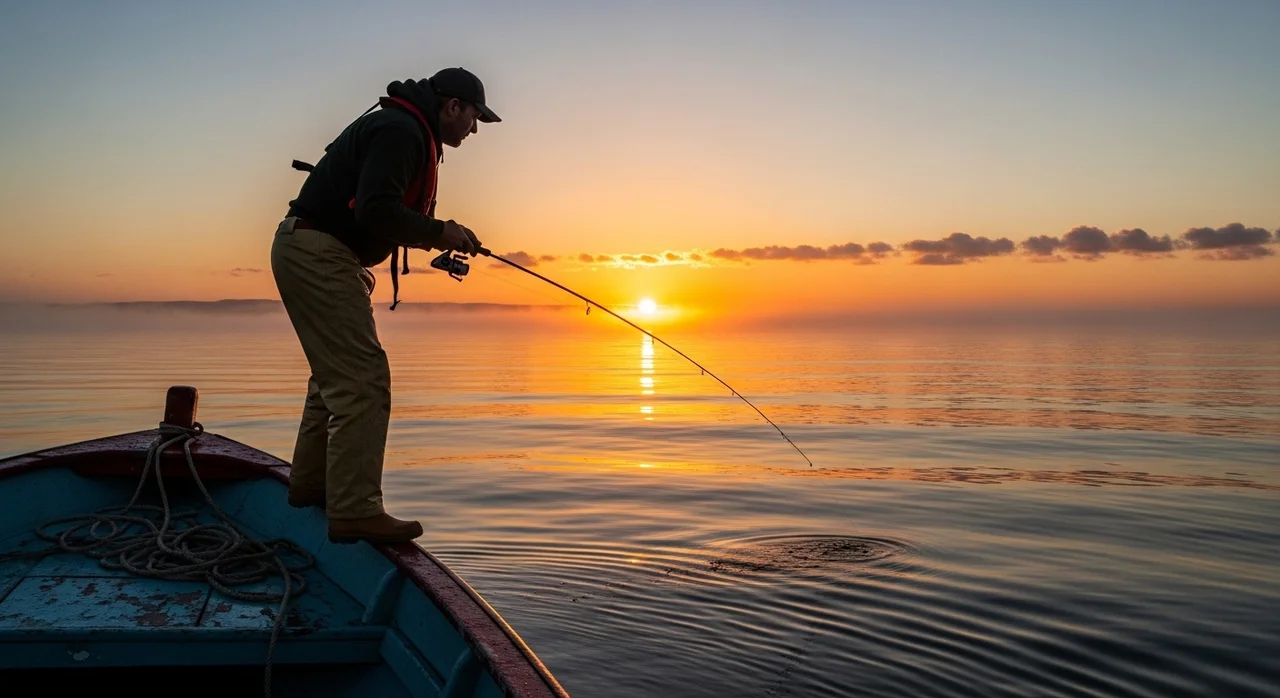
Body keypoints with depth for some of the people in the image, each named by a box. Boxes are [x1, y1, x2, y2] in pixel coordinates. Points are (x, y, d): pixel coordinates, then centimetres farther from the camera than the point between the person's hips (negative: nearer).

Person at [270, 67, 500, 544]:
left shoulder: (405, 130, 19)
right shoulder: (401, 131, -15)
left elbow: (383, 210, 21)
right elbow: (376, 212, -27)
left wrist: (439, 238, 9)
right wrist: (440, 233, -16)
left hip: (312, 254, 11)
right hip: (317, 253, -11)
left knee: (337, 373, 19)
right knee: (362, 379, -14)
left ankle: (310, 482, 31)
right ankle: (355, 511, -14)